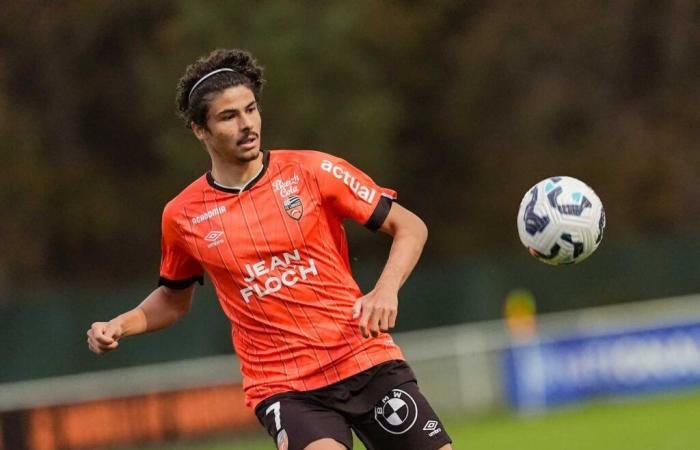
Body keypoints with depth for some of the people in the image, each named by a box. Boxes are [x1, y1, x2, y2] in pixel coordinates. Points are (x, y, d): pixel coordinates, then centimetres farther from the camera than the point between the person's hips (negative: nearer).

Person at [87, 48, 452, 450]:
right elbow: (174, 298, 22)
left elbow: (410, 226, 2)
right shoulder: (183, 216, 3)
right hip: (282, 384, -1)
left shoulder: (312, 171, -2)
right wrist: (118, 326, 4)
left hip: (366, 361, 1)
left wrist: (386, 290, -15)